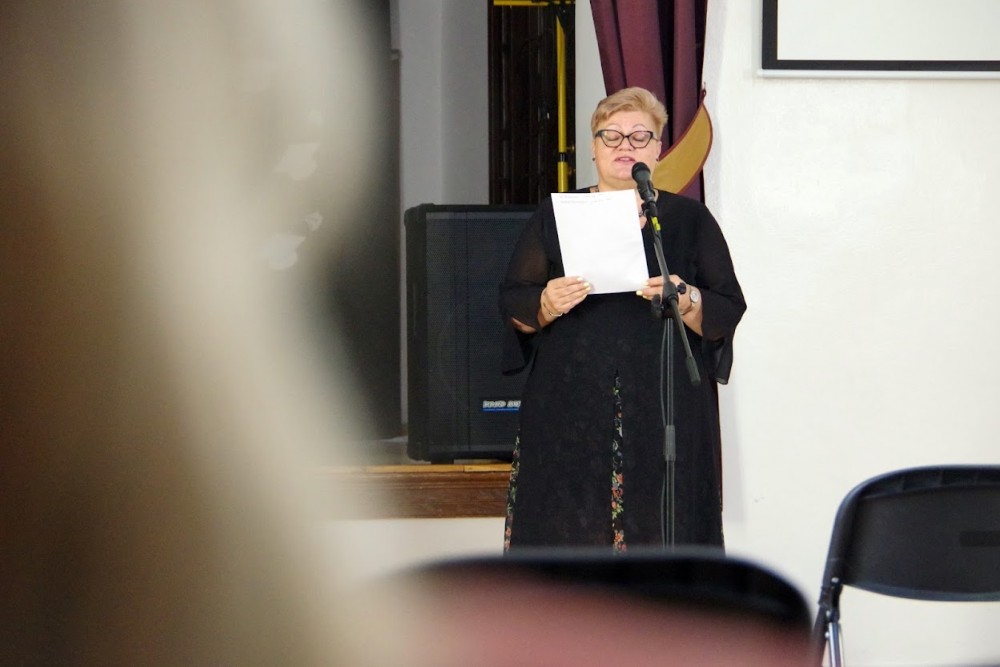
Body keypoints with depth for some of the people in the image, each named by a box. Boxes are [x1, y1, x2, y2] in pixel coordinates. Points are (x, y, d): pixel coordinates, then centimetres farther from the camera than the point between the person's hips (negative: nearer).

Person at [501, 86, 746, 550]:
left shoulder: (690, 220, 11)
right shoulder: (554, 217, 13)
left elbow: (729, 312, 5)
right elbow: (512, 304, 8)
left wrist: (686, 302, -16)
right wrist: (547, 304, -13)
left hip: (664, 418, 0)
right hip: (569, 415, 1)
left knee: (657, 537, -6)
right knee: (567, 529, -6)